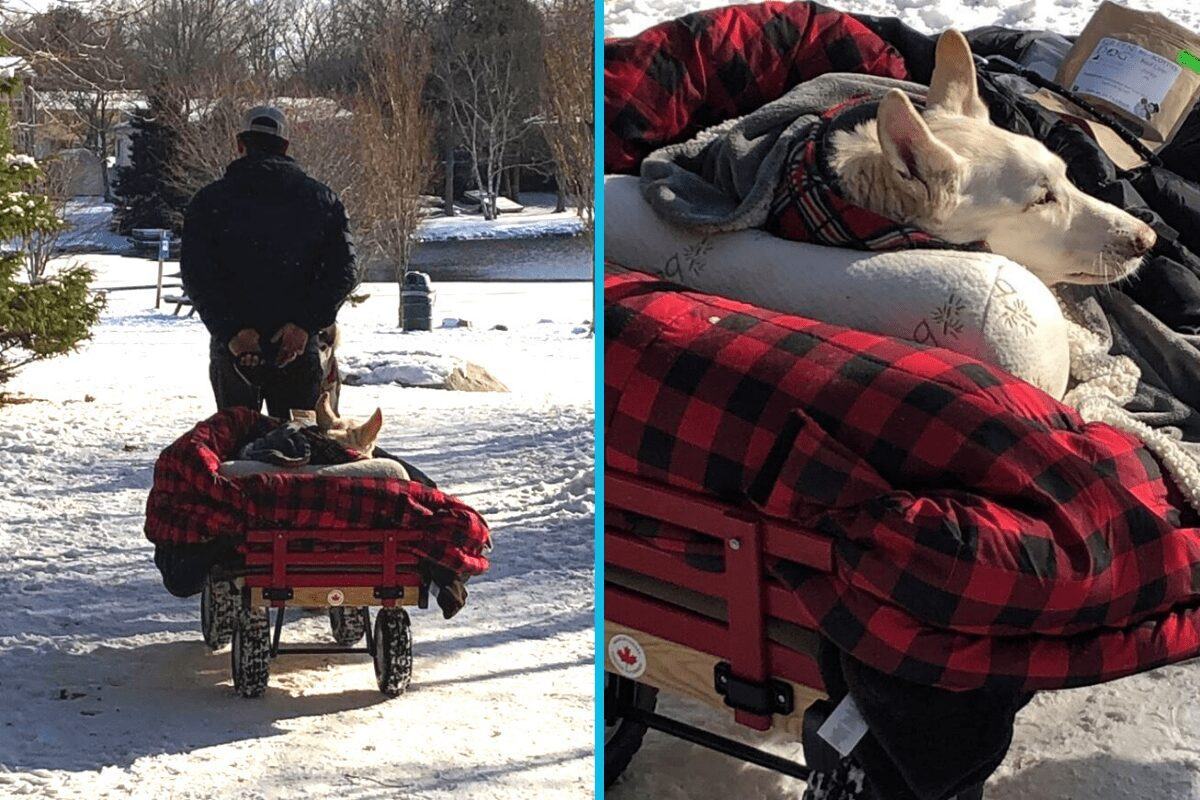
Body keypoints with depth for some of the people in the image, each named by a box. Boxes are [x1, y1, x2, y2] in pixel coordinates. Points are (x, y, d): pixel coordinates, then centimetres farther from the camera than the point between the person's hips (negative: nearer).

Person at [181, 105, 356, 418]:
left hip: (232, 349, 0)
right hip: (300, 348, 1)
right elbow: (342, 270, -5)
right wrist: (305, 324, -10)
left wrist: (231, 331, -13)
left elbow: (196, 275, -10)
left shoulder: (209, 200, 0)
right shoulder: (322, 199, 3)